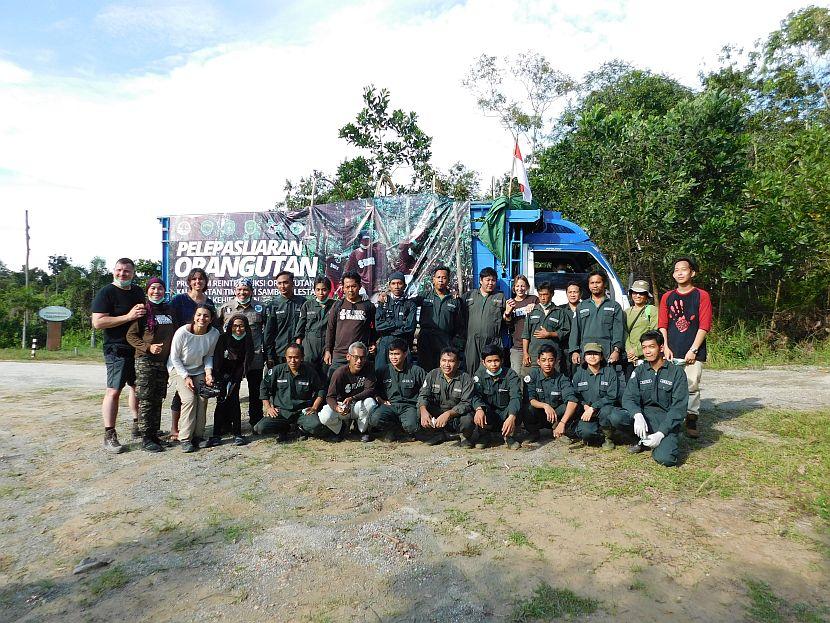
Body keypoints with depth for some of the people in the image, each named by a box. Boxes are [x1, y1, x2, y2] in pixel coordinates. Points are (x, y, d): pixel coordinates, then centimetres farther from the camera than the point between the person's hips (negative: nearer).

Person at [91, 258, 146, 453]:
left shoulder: (138, 292, 14)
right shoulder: (106, 293, -8)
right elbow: (97, 322, -16)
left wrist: (144, 313, 7)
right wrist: (128, 316, -21)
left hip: (138, 349, 7)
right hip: (117, 350, -7)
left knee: (138, 387, 15)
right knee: (114, 391, -10)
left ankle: (137, 424, 29)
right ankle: (109, 435, -5)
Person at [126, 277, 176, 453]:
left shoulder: (169, 310, 12)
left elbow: (174, 333, 22)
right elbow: (130, 336, -5)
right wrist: (148, 347, -17)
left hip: (164, 361, 5)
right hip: (145, 361, -5)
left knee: (158, 399, 10)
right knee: (146, 400, -3)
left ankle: (155, 434, 18)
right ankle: (146, 438, 2)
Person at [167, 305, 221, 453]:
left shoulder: (214, 334, -16)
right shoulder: (182, 332, -24)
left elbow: (209, 355, 1)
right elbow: (174, 357, -13)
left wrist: (208, 372, -14)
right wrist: (186, 377, -17)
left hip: (199, 370, 3)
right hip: (178, 368, -3)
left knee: (202, 398, -14)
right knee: (189, 398, -20)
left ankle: (198, 436, -1)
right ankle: (185, 439, -12)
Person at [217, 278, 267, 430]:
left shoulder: (260, 307, 5)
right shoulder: (225, 308, 3)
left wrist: (266, 351, 7)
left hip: (255, 356, 0)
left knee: (255, 392, 9)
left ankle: (256, 422, 21)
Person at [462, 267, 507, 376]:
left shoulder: (500, 297, 12)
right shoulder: (468, 296, 13)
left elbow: (505, 320, 12)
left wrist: (507, 312, -9)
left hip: (493, 342, -1)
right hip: (472, 342, 1)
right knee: (471, 371, 4)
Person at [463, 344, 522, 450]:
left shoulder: (510, 374, -8)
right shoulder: (480, 374, -2)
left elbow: (516, 397, -24)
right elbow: (475, 395, -16)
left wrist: (511, 417, -44)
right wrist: (479, 409, -40)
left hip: (505, 415, -1)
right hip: (487, 414, 1)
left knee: (515, 408, -34)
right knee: (466, 421, -30)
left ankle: (508, 435, -3)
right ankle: (483, 435, 7)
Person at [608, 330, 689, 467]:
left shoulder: (676, 372, -4)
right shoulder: (639, 371, 6)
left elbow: (679, 408, -10)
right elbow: (629, 397, -4)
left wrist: (661, 433, -20)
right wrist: (637, 415, -28)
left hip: (667, 421, -4)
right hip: (644, 416, 4)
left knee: (665, 458, -29)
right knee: (616, 417, -26)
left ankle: (667, 441, 7)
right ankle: (644, 440, 1)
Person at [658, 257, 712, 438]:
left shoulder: (702, 296, 2)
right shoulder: (667, 297, 12)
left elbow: (704, 326, -3)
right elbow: (662, 325, 10)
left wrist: (693, 350, -10)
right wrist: (666, 348, -2)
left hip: (694, 352, -2)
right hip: (672, 352, 2)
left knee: (692, 387, -2)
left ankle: (691, 422, 9)